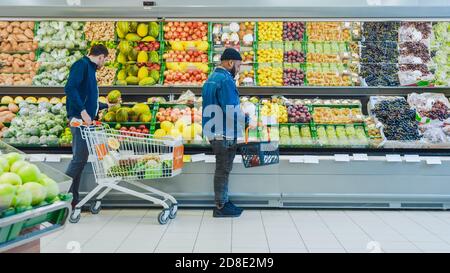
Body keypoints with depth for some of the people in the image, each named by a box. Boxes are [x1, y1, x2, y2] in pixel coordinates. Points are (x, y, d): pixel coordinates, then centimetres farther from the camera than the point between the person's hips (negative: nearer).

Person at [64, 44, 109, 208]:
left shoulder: (90, 68, 23)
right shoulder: (81, 65, -6)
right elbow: (70, 88, -21)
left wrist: (106, 106, 43)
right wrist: (83, 111, -26)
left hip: (86, 118, 10)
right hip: (79, 118, -9)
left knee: (80, 159, 9)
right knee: (79, 158, -11)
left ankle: (72, 197, 15)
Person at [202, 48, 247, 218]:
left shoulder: (211, 78, 15)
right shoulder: (226, 80, -16)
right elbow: (232, 111, -22)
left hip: (213, 132, 9)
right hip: (225, 134, -9)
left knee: (222, 169, 16)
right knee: (223, 170, 0)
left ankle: (222, 202, 25)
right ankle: (221, 207, 10)